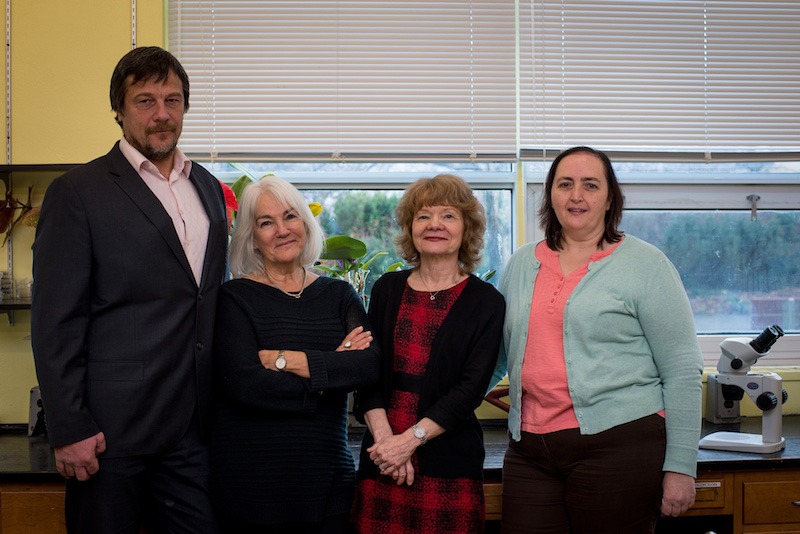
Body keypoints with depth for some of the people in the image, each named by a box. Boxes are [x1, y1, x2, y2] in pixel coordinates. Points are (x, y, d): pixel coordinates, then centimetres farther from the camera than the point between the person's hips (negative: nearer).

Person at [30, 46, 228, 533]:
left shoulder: (209, 188, 13)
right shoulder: (78, 192, -5)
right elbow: (55, 322, -8)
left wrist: (217, 404, 12)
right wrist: (68, 429, -13)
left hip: (192, 427, 5)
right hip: (111, 429, -5)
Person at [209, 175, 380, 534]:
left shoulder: (339, 295, 8)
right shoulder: (236, 297, -3)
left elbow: (371, 365, -9)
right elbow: (244, 384, -16)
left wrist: (285, 360, -14)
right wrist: (330, 371, -9)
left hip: (327, 477, 3)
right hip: (251, 481, -3)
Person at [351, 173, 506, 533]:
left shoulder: (486, 302, 1)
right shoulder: (387, 289, 9)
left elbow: (471, 389, -7)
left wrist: (410, 440, -15)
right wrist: (384, 436, -11)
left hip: (449, 465, -2)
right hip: (381, 463, 2)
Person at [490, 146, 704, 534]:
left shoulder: (644, 264, -1)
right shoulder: (522, 264, 13)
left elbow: (682, 371, -4)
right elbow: (497, 355, 21)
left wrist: (681, 466, -8)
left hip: (620, 445, -4)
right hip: (530, 450, 4)